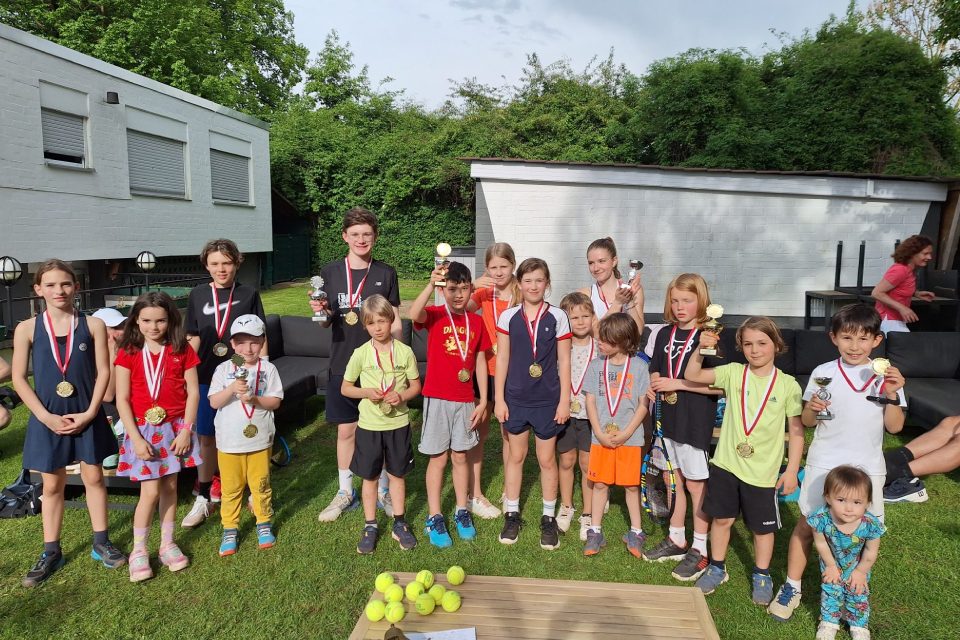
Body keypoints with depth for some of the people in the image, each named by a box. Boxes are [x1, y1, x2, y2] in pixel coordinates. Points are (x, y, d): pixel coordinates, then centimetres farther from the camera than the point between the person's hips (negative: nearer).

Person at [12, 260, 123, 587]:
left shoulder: (93, 325, -4)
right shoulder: (27, 329, -3)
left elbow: (103, 372, -4)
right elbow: (19, 379, -3)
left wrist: (90, 412, -12)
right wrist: (46, 416, -10)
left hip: (87, 415, 0)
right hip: (48, 417, 0)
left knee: (94, 477, 11)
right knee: (52, 485, 12)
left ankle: (101, 543, 25)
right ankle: (51, 552, 25)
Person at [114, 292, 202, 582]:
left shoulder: (182, 350, -2)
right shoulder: (128, 353, -5)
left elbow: (193, 392, -2)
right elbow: (122, 399, -6)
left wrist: (186, 430, -8)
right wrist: (136, 438, -11)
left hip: (175, 428, 2)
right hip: (144, 429, -1)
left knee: (170, 487, 11)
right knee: (151, 492, -3)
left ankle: (167, 544, 26)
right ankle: (139, 551, 17)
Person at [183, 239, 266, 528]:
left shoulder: (248, 294, 0)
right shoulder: (198, 295, 4)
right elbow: (193, 339, 8)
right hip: (207, 377, 1)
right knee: (207, 437, 7)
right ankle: (204, 498, 19)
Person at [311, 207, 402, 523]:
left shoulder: (386, 273, 0)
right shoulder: (330, 273, 1)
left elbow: (395, 321, 2)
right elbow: (326, 323, 5)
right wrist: (320, 312, -17)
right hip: (343, 364, 1)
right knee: (346, 430, 10)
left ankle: (383, 491, 26)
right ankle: (345, 492, 27)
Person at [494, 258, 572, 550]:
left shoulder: (558, 317, -4)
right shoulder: (508, 317, -1)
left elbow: (564, 361, -1)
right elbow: (502, 359, 1)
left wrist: (565, 400, -4)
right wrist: (499, 399, -2)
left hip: (548, 399, -1)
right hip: (516, 398, 1)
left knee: (547, 459, 9)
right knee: (516, 456, 12)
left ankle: (549, 518, 25)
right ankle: (512, 515, 27)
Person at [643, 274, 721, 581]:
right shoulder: (665, 334, 7)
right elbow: (655, 372, 16)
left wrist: (677, 384, -19)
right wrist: (658, 384, -6)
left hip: (697, 422, -6)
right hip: (669, 418, 6)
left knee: (696, 483, 5)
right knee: (676, 480, 17)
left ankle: (700, 550, 19)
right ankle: (676, 539, 32)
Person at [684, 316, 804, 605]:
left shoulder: (787, 385, -7)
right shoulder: (733, 373, -4)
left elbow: (796, 430, -2)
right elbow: (692, 376, -8)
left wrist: (792, 470, -3)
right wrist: (701, 349, -23)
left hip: (763, 471, -1)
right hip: (726, 463, 2)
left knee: (763, 527, 13)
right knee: (721, 518, 14)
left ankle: (761, 576, 36)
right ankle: (717, 568, 35)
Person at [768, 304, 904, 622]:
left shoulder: (886, 376, 0)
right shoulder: (823, 373, -4)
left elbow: (895, 426, 0)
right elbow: (805, 422, 1)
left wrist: (892, 395, -15)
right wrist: (812, 408, -20)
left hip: (868, 468, 1)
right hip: (823, 465, -1)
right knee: (806, 526, 3)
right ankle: (791, 588, 17)